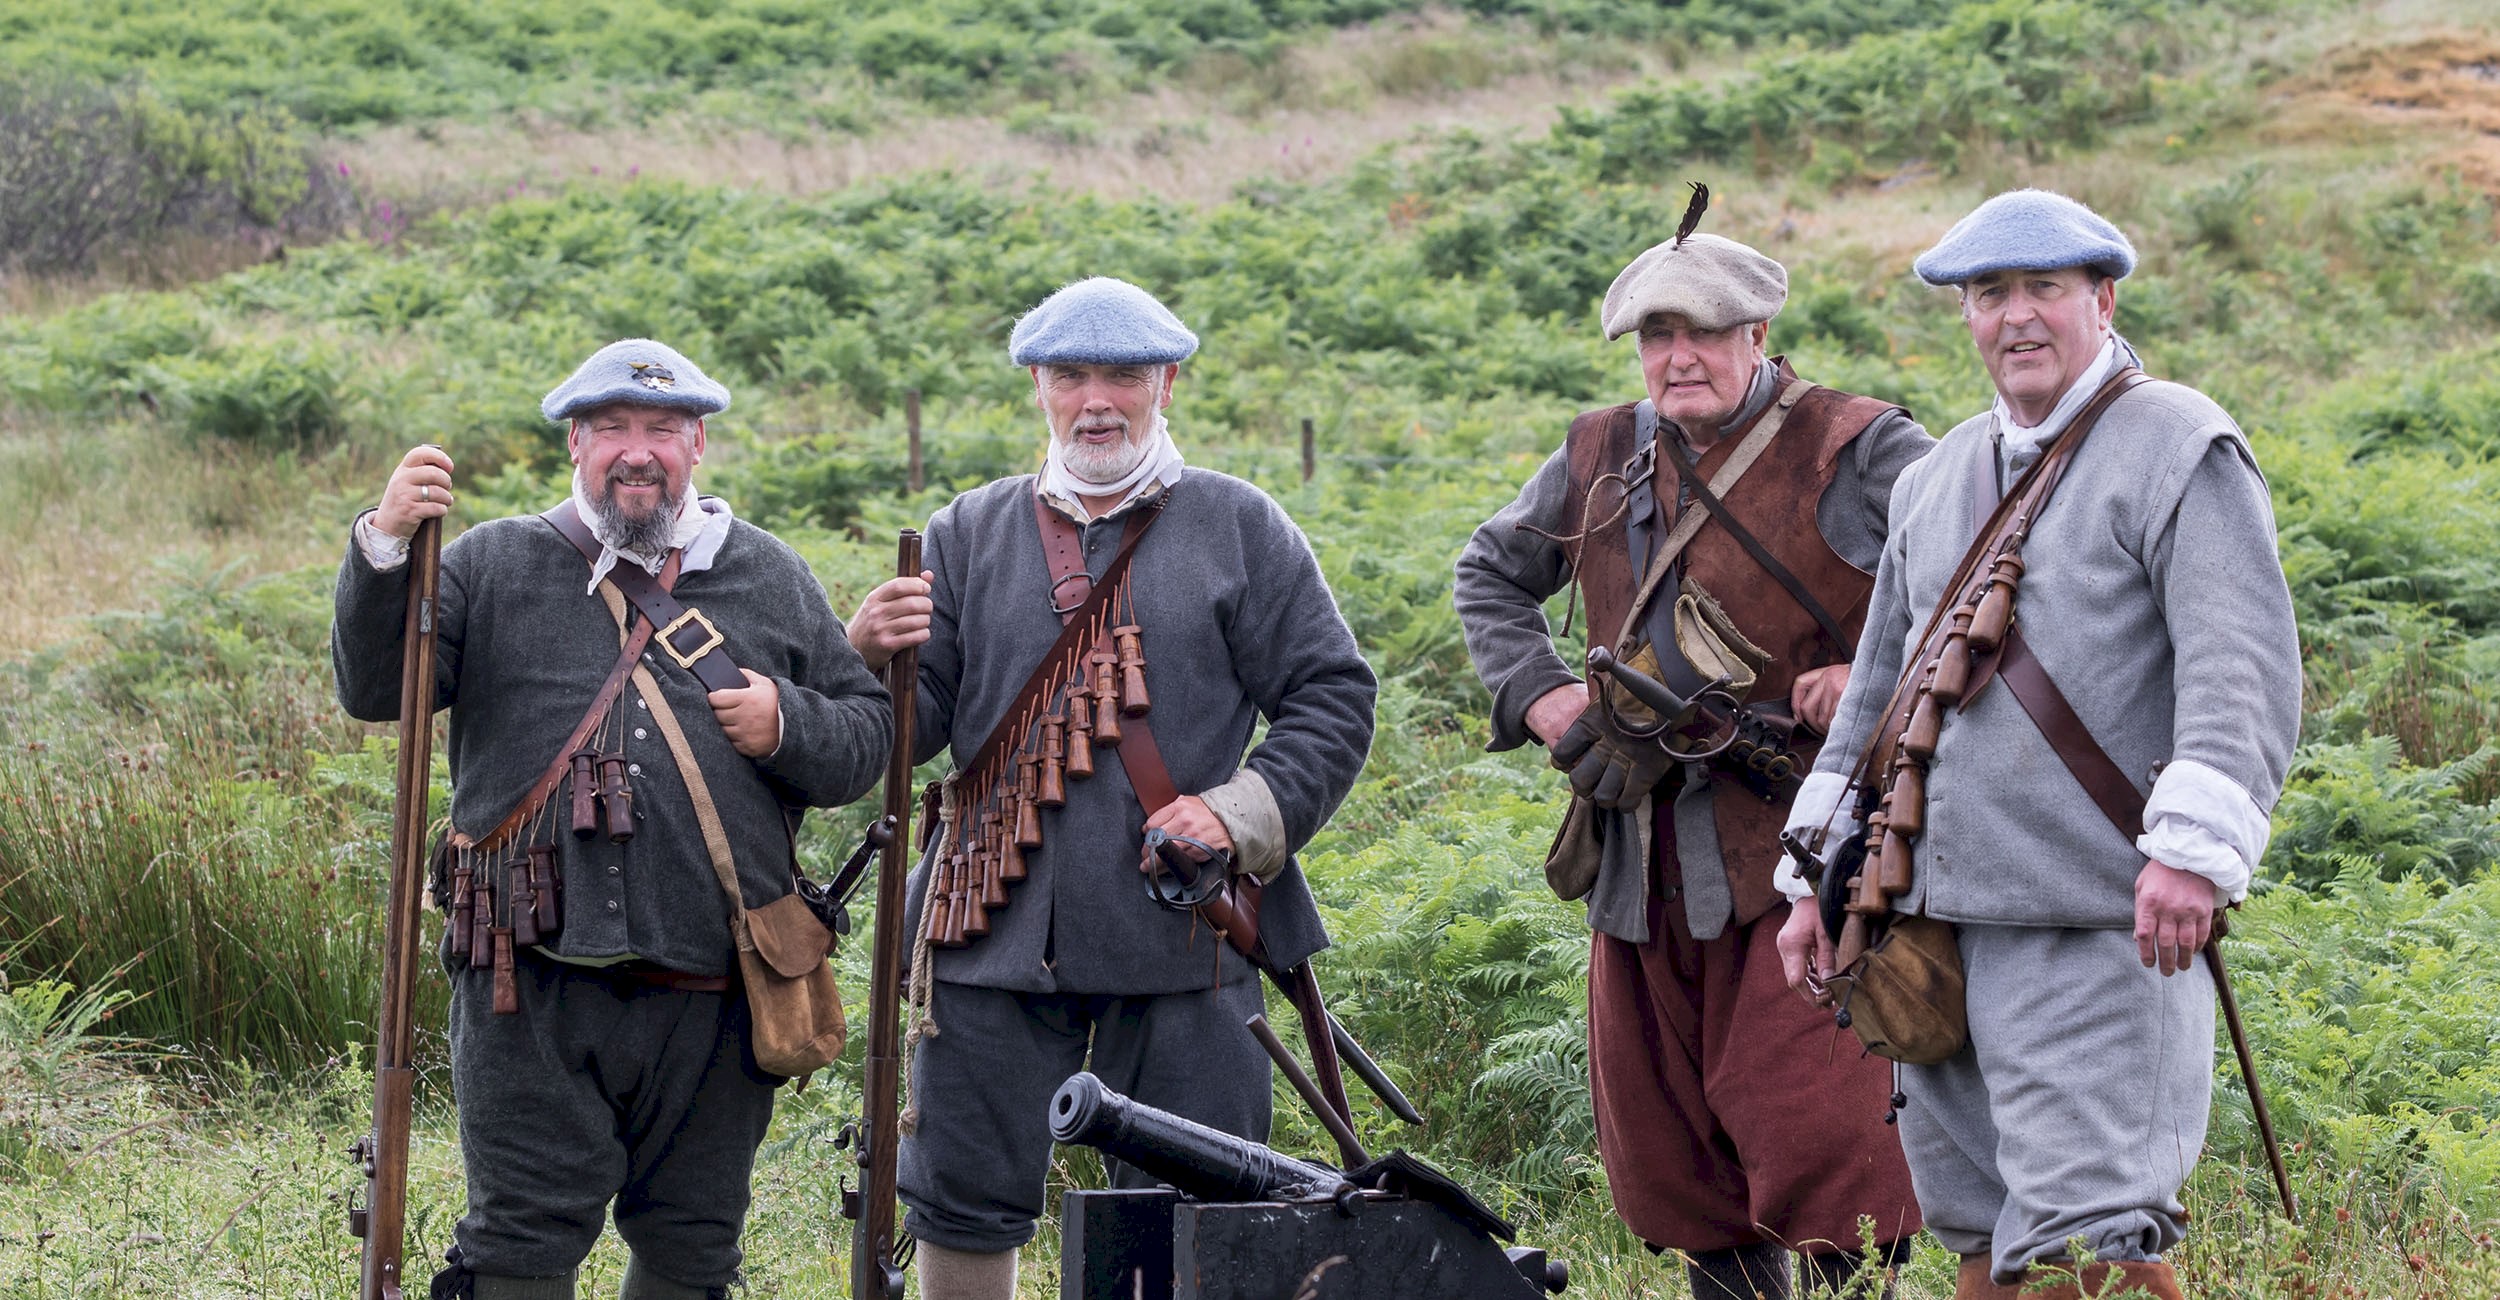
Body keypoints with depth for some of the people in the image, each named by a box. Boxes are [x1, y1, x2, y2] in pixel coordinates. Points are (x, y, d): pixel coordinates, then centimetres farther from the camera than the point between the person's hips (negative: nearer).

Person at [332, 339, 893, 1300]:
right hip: (534, 986, -2)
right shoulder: (494, 565, 8)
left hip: (712, 994, 2)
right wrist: (385, 548, -16)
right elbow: (374, 691, -2)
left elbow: (868, 735, 15)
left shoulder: (770, 578, 13)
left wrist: (788, 725, -6)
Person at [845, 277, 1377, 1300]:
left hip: (1183, 940, -1)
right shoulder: (972, 533, 12)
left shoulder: (1241, 529, 7)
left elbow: (1333, 697, 5)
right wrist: (875, 659, -14)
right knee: (965, 1200, 3)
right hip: (1001, 934, 2)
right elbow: (917, 726, 8)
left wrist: (1244, 815, -9)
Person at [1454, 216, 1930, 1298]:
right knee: (1663, 1134, 11)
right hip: (1644, 861, 6)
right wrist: (1539, 693, 12)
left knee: (1808, 1129, -15)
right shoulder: (1600, 459, 13)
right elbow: (1490, 576, 28)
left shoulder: (1857, 454, -3)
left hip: (1799, 852, -6)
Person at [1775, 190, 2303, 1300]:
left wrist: (2193, 845, -28)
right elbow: (1877, 688, 25)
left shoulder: (2179, 449, -4)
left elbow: (2243, 669, -16)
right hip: (1932, 919, 8)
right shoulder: (1936, 480, 19)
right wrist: (1819, 877, 20)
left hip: (2095, 922, -8)